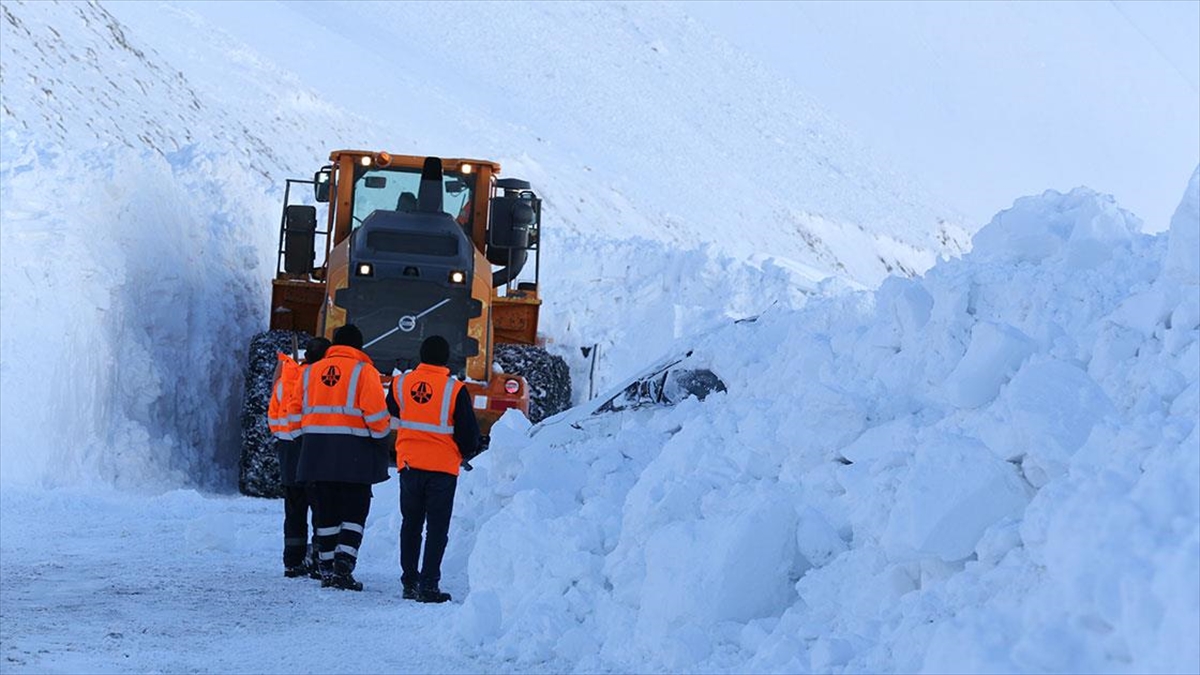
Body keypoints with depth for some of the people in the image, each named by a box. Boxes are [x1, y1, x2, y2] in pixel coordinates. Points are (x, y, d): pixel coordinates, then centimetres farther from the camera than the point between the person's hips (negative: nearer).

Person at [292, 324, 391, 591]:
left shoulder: (311, 372, 13)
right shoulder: (364, 371, -3)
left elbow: (296, 410, 13)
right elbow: (375, 412, -11)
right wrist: (382, 431, 6)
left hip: (316, 450, 4)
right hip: (354, 453, -4)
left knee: (325, 513, 12)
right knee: (354, 512, 1)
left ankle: (327, 569, 12)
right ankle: (343, 567, -12)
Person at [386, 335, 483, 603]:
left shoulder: (400, 384, 1)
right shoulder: (454, 390, -10)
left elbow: (391, 420, 15)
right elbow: (469, 432, -5)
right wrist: (468, 453, 14)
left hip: (409, 465, 3)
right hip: (443, 468, -3)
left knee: (411, 524, 15)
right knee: (437, 528, 2)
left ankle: (409, 582, 17)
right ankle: (428, 585, -3)